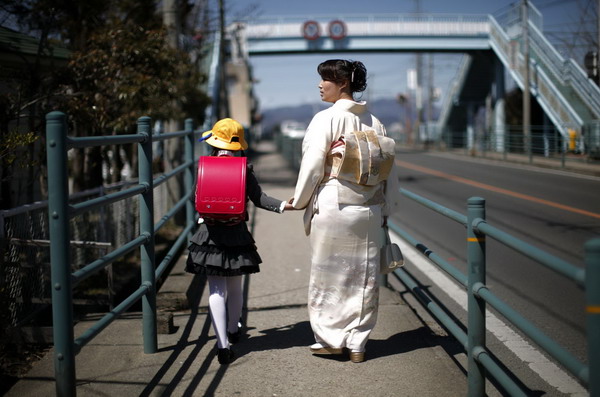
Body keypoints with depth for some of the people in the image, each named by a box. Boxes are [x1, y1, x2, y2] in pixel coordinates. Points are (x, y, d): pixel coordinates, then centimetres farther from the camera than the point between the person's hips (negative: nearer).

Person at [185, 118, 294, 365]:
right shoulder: (244, 170, -3)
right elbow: (259, 198, -10)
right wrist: (283, 206, -10)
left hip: (210, 235, -1)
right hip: (237, 235, 1)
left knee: (216, 291, -1)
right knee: (235, 288, 18)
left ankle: (223, 344, -13)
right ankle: (233, 330, 40)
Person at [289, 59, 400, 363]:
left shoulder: (326, 119, -10)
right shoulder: (374, 123, 6)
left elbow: (313, 165, -11)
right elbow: (390, 170, 7)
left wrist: (300, 200, 3)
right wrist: (385, 210, 15)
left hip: (332, 207, -5)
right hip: (368, 211, 5)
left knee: (328, 273, 8)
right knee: (363, 275, 10)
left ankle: (331, 339, 15)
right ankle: (357, 344, 15)